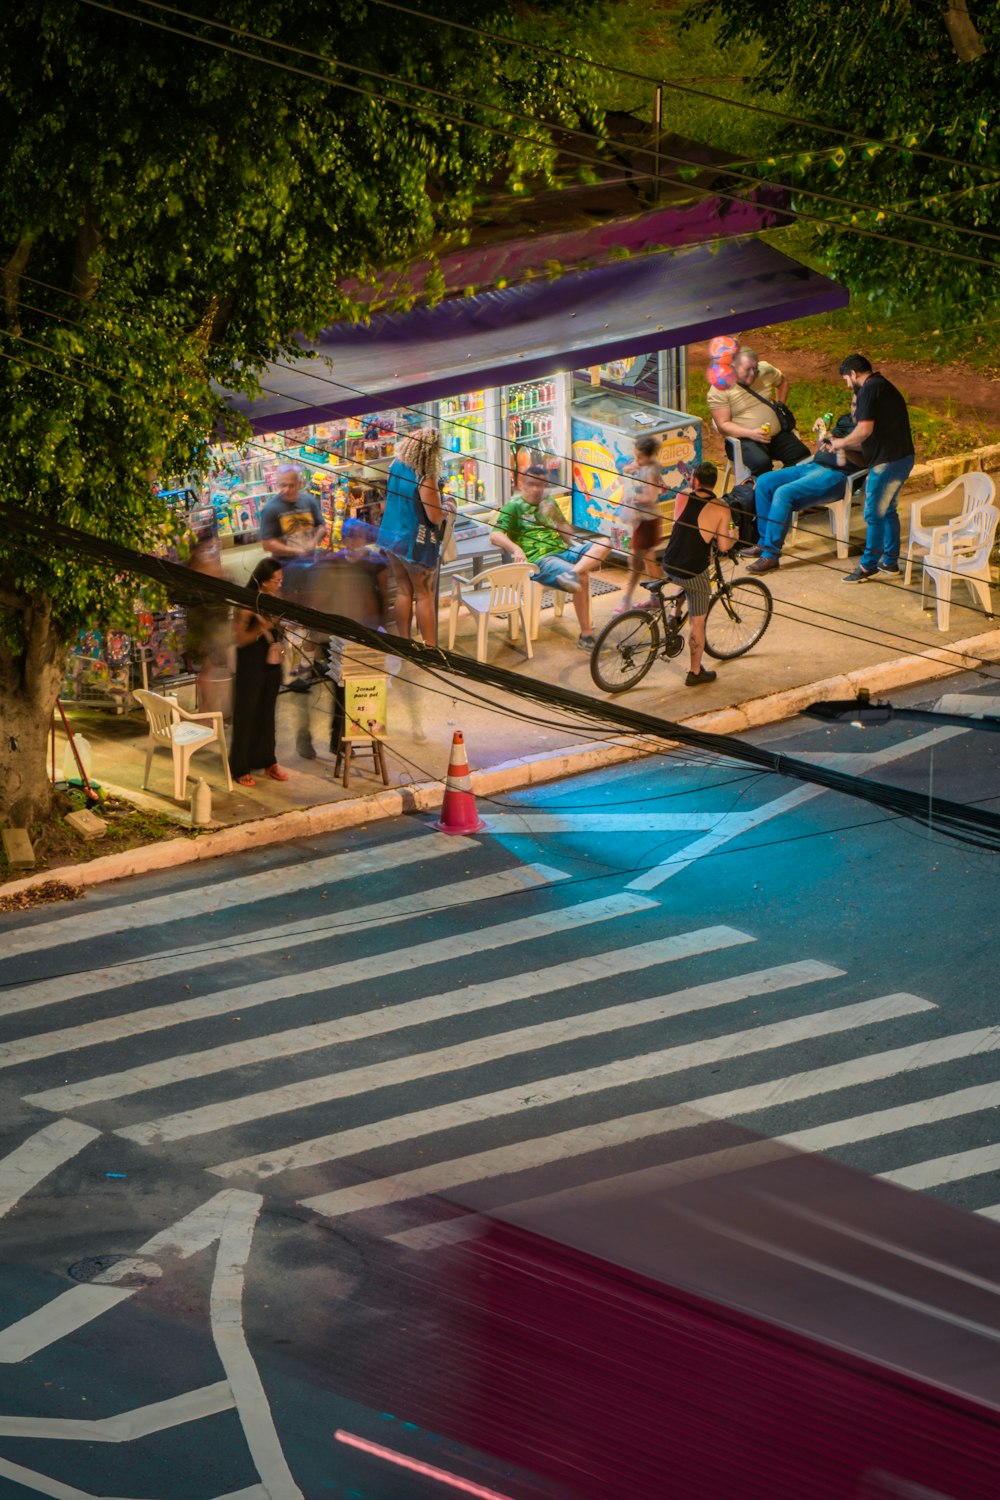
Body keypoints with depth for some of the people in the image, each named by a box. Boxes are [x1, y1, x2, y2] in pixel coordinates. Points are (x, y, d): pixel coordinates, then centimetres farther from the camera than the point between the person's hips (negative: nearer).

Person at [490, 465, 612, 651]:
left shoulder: (548, 501, 23)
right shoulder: (514, 506, 3)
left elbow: (566, 529, 29)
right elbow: (495, 535, -10)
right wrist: (515, 548, -27)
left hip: (562, 550, 7)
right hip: (539, 559, -7)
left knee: (604, 543, -16)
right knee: (582, 579, -31)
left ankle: (572, 572, -40)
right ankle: (586, 635, -26)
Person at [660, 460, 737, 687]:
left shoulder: (683, 499, -1)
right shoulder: (721, 509, -9)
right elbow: (723, 546, -9)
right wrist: (734, 537, 12)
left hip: (669, 567, 3)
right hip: (694, 574, -3)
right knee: (697, 622, 10)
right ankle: (696, 673, 18)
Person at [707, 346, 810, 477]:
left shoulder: (765, 370, 4)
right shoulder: (719, 390, -10)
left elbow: (783, 381, 27)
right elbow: (723, 425, -13)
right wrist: (751, 434, -26)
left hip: (777, 435, 5)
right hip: (745, 439, -5)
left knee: (802, 456, -17)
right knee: (761, 463, -36)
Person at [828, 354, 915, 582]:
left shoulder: (869, 390, -13)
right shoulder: (884, 386, 18)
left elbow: (865, 430, -22)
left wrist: (841, 443, -5)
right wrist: (844, 443, 22)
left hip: (887, 461, -10)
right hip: (902, 458, 10)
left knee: (874, 515, -1)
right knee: (888, 511, 19)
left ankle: (868, 566, 6)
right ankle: (890, 562, 26)